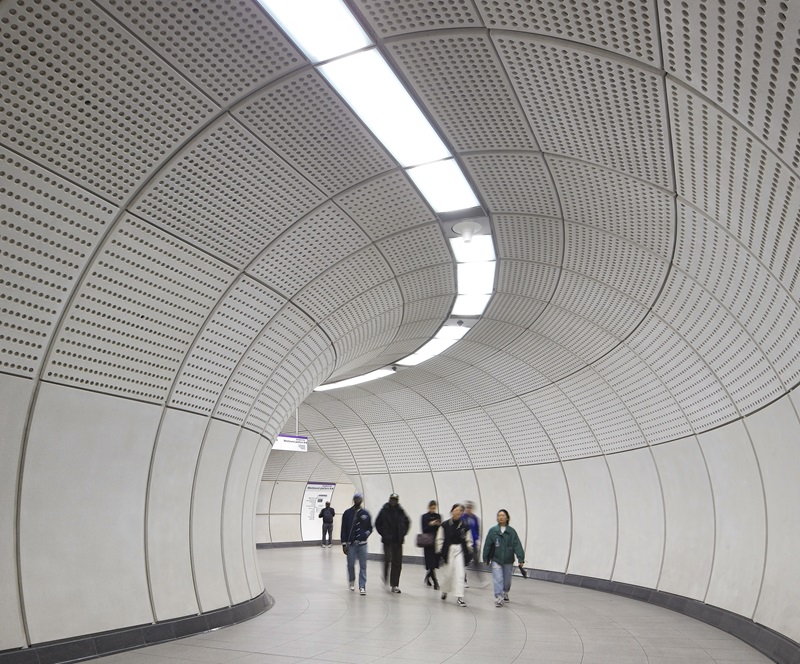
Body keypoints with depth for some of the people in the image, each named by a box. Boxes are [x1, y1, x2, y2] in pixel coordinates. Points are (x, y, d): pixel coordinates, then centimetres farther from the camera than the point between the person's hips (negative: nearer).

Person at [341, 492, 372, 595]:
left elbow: (370, 527, 13)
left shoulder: (365, 513, 6)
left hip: (362, 544, 1)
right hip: (351, 544, -1)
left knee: (363, 566, -2)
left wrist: (367, 533, -9)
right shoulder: (347, 513, 1)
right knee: (350, 564, 6)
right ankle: (352, 581, 31)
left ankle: (362, 586, 3)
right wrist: (344, 544, -3)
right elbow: (344, 529, 1)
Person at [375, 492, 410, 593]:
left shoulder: (401, 511, 4)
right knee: (388, 559, -13)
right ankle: (385, 579, 12)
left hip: (398, 541, 3)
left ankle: (395, 585, 13)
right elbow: (377, 523, 4)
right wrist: (383, 534, -2)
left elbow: (407, 522, 19)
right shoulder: (384, 511, -4)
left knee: (397, 563, 4)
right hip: (387, 540, -3)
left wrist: (403, 533, 9)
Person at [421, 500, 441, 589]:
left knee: (435, 561, 4)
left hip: (437, 542, 3)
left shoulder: (438, 516, 9)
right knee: (431, 563, -6)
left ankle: (428, 576, 30)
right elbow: (424, 530, -3)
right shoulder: (424, 517, 0)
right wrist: (430, 524, -18)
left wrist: (439, 525, -13)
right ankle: (435, 582, -3)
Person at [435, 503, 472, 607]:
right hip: (448, 550, -1)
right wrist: (439, 552, -5)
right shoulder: (445, 525, -4)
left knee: (459, 573, -5)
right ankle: (444, 590, 37)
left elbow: (468, 540, 9)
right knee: (447, 573, 8)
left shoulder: (464, 526, 2)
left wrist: (470, 552, 5)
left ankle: (459, 597, 0)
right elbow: (439, 539, -1)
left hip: (460, 551, 1)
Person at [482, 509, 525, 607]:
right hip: (496, 560, -1)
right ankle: (498, 598, -6)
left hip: (508, 561, 1)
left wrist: (520, 559, -17)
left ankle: (505, 593, 41)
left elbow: (517, 545, -9)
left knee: (507, 580, 15)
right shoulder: (492, 530, -4)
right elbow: (487, 545, -1)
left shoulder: (512, 532, -3)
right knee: (498, 579, -11)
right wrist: (485, 558, 1)